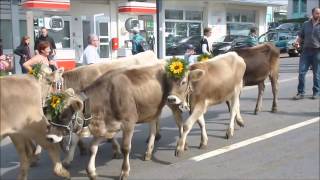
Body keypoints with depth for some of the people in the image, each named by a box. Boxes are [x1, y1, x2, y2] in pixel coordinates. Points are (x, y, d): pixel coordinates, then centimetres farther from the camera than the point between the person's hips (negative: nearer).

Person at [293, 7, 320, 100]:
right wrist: (297, 42, -4)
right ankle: (301, 92, 4)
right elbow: (301, 36, 15)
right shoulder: (306, 24, 11)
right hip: (306, 50, 2)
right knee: (301, 72, -3)